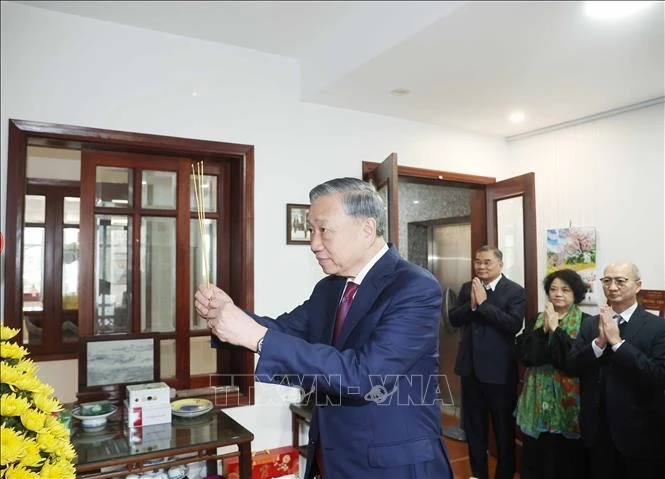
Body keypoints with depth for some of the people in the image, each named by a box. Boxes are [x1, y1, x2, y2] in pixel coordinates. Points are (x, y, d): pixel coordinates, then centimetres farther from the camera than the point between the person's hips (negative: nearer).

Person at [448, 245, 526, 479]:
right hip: (470, 366, 5)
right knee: (473, 424, 18)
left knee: (504, 426, 12)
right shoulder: (467, 288, 5)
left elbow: (514, 325, -21)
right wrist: (471, 304, -18)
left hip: (499, 369, -5)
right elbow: (454, 319, -1)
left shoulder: (515, 291, -9)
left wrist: (483, 303, -23)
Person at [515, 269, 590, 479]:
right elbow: (525, 355, -5)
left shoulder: (585, 323, -5)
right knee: (535, 456, 10)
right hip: (538, 398, 3)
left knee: (565, 459, 6)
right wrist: (544, 329, -14)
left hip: (568, 399, -3)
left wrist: (555, 329, -18)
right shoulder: (537, 320, 7)